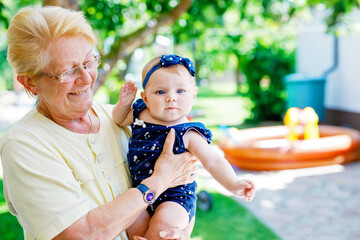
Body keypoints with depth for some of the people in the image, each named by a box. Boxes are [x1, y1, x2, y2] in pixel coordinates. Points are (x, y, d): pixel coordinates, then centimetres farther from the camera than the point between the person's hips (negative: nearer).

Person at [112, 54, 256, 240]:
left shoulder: (188, 134, -16)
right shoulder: (139, 114, -2)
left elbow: (213, 162, -16)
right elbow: (119, 120, 20)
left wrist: (233, 184, -32)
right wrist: (123, 104, -1)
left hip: (174, 196, -4)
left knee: (164, 223, -30)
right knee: (132, 224, -17)